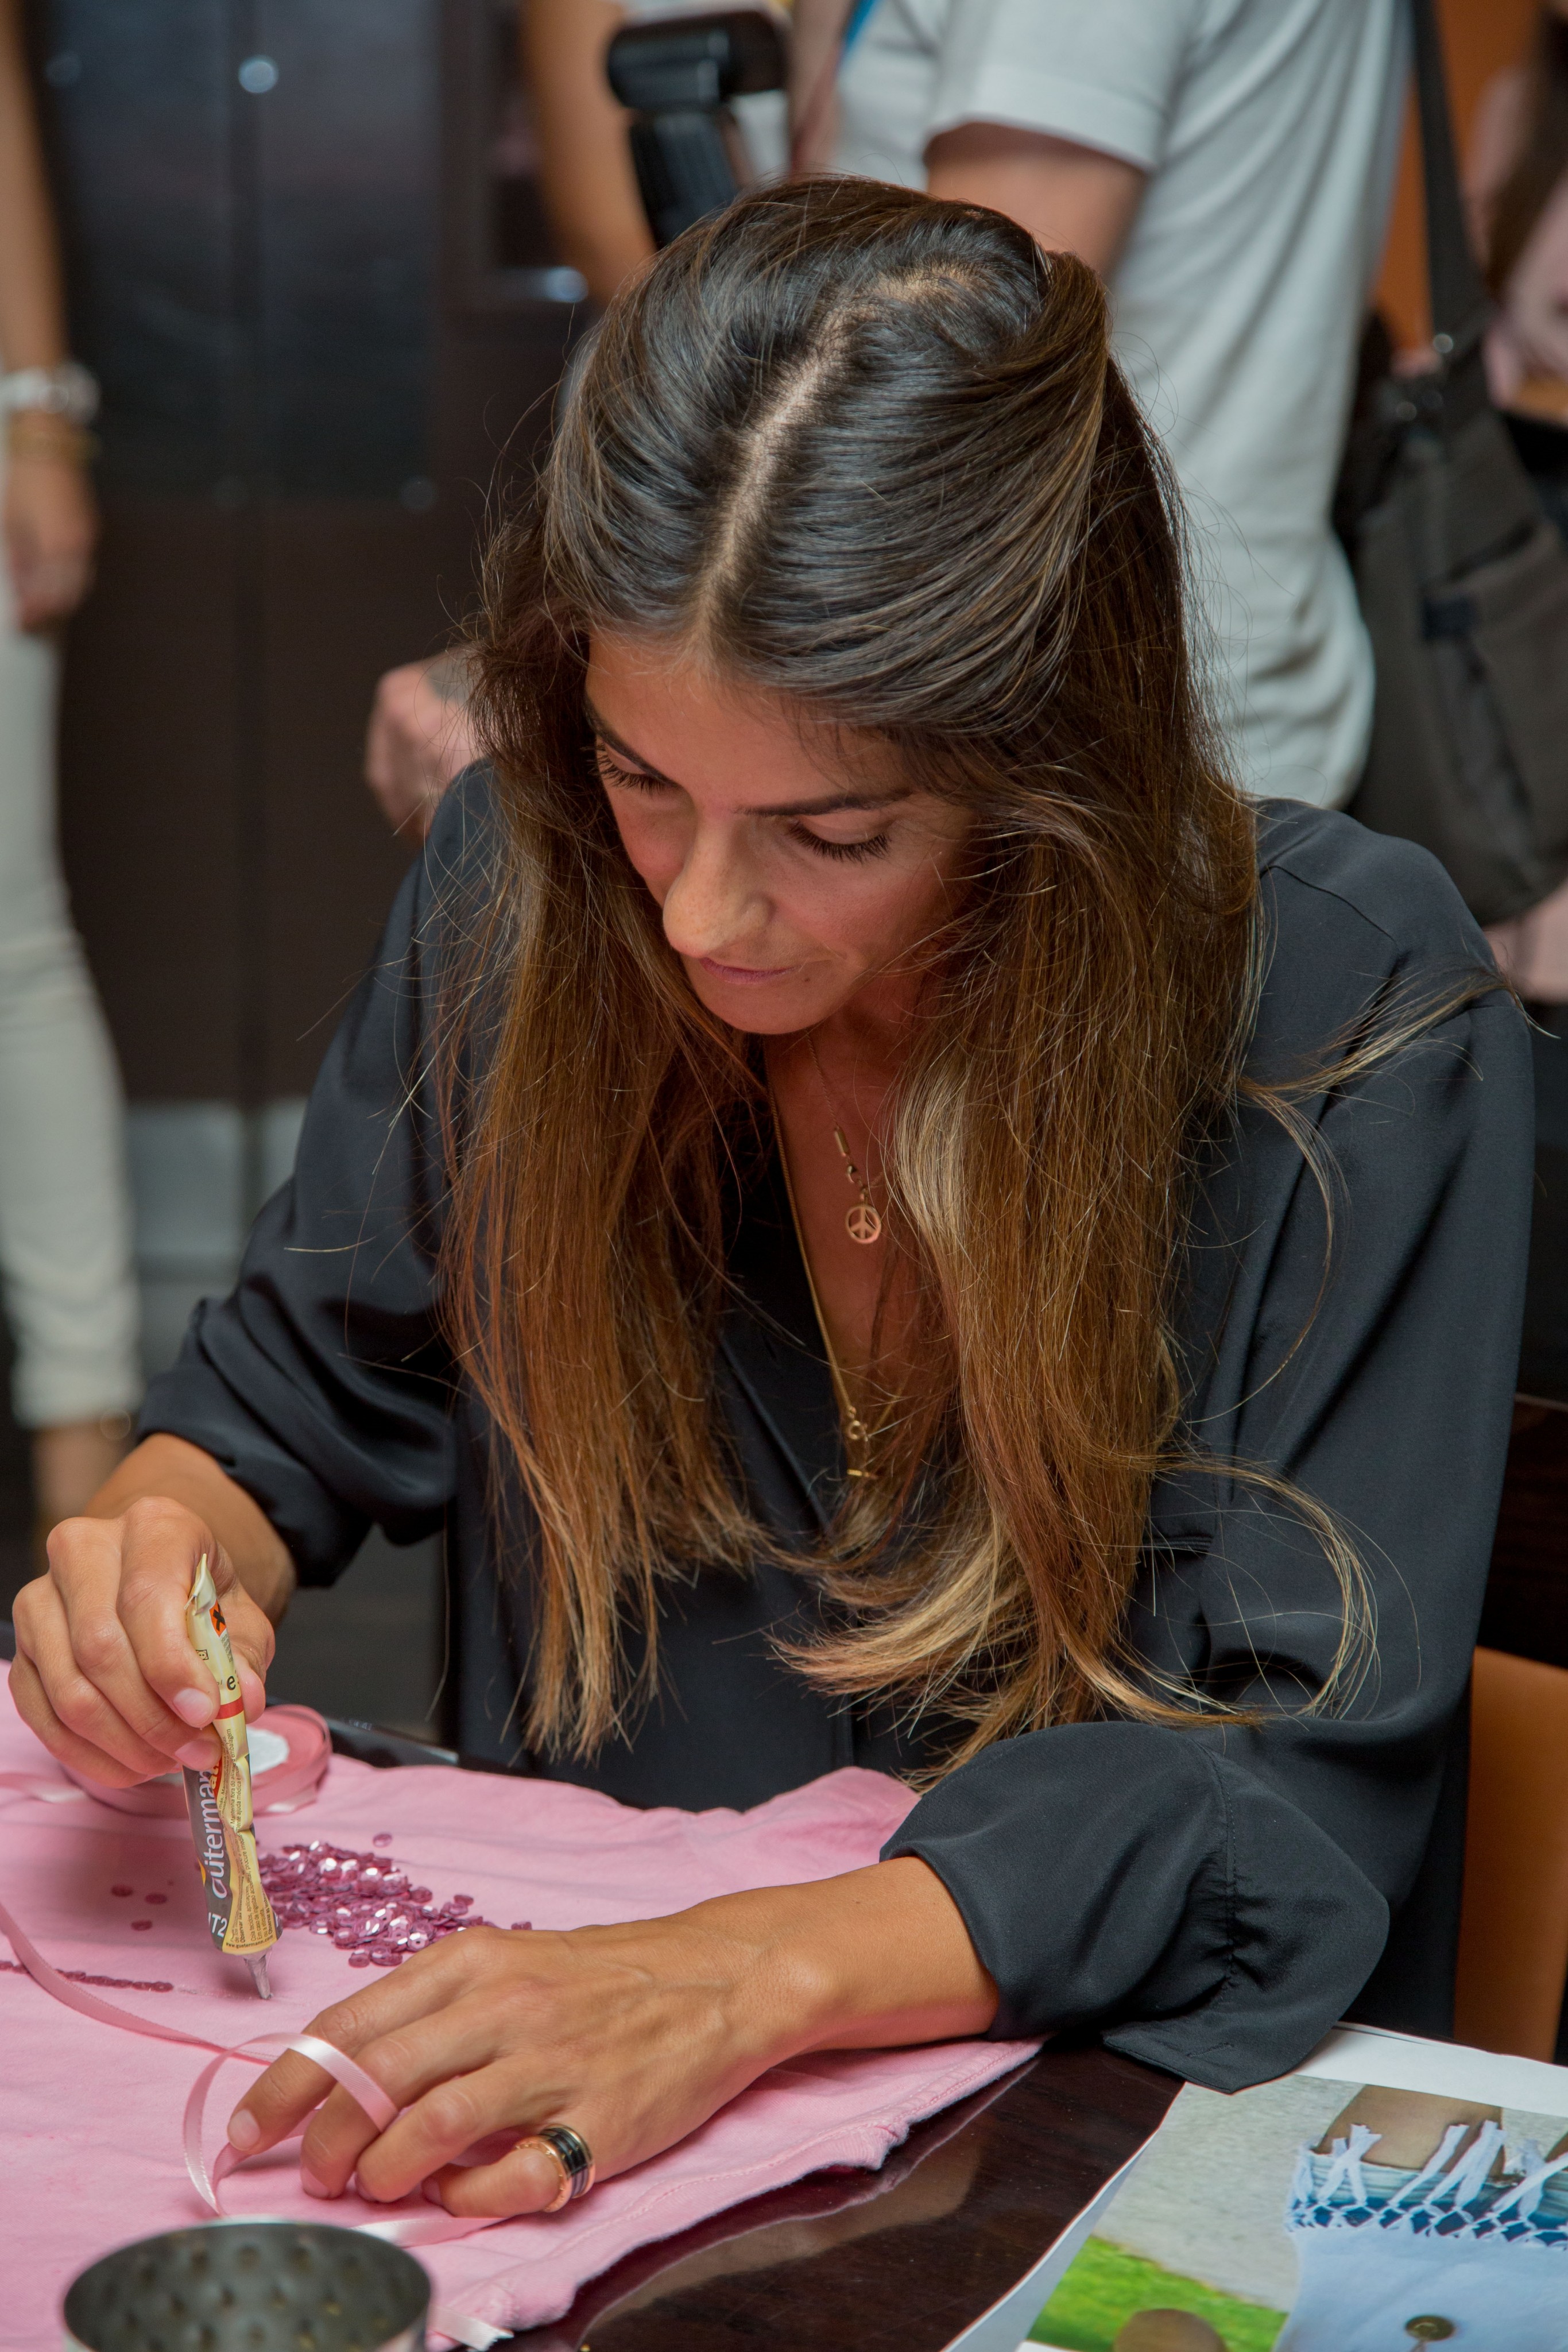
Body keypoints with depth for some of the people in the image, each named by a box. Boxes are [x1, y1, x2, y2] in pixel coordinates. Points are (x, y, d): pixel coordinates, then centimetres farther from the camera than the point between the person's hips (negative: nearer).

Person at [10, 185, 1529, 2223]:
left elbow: (1298, 1769, -18)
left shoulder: (1351, 1010, -17)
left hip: (1091, 2102, -2)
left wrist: (740, 1978, -32)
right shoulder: (530, 876, -6)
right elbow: (312, 1377, 9)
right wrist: (168, 1539, -14)